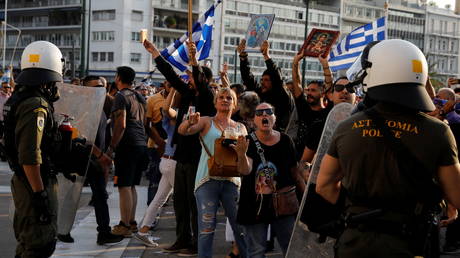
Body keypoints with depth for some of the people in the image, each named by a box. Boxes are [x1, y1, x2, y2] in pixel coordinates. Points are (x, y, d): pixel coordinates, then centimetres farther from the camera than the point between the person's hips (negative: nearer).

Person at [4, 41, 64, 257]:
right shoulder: (37, 106, -21)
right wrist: (40, 194, -24)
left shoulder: (18, 99, 10)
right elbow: (30, 156, -27)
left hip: (23, 181, 10)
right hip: (36, 183, -10)